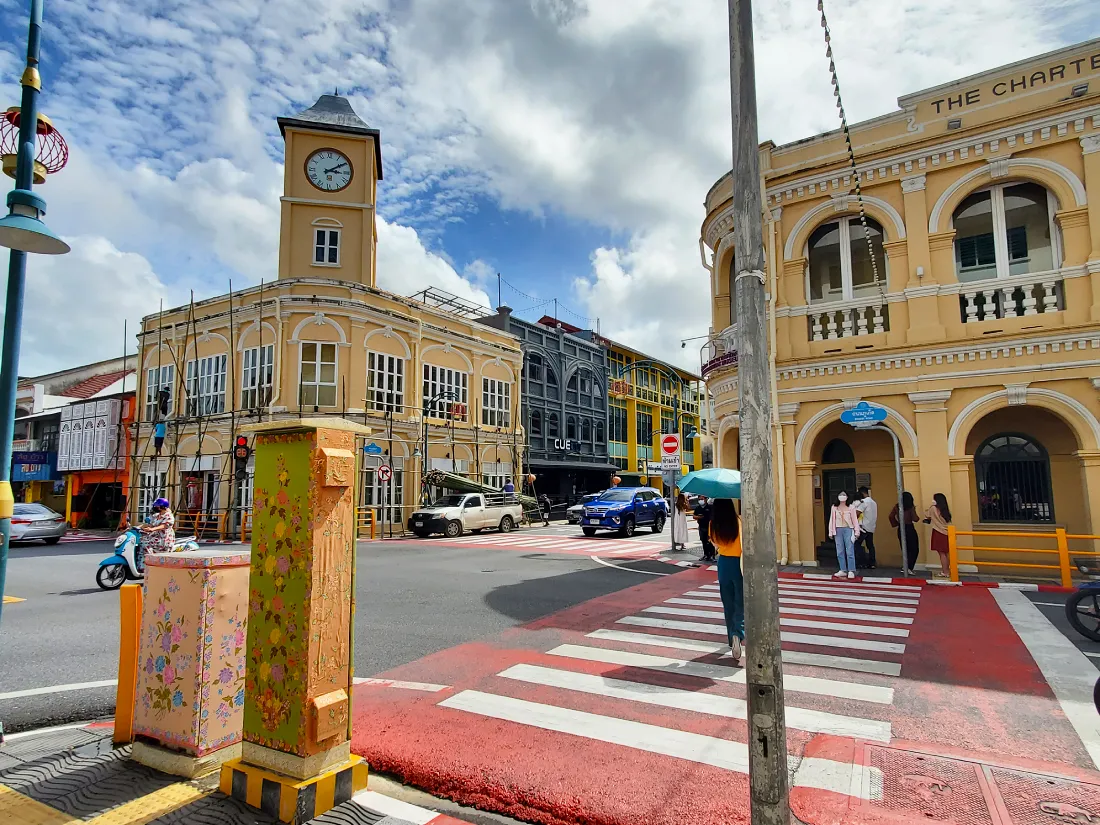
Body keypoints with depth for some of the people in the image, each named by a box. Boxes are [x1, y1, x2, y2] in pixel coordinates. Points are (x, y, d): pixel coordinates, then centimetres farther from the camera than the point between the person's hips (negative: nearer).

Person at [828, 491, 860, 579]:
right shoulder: (834, 507, 7)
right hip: (838, 530, 3)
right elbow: (832, 520, 7)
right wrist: (831, 532, 5)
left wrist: (856, 532, -5)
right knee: (840, 552, 6)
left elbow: (855, 520, 0)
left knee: (850, 551, -4)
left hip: (848, 529, -3)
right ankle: (843, 570, 13)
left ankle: (851, 571, 2)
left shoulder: (851, 508, 1)